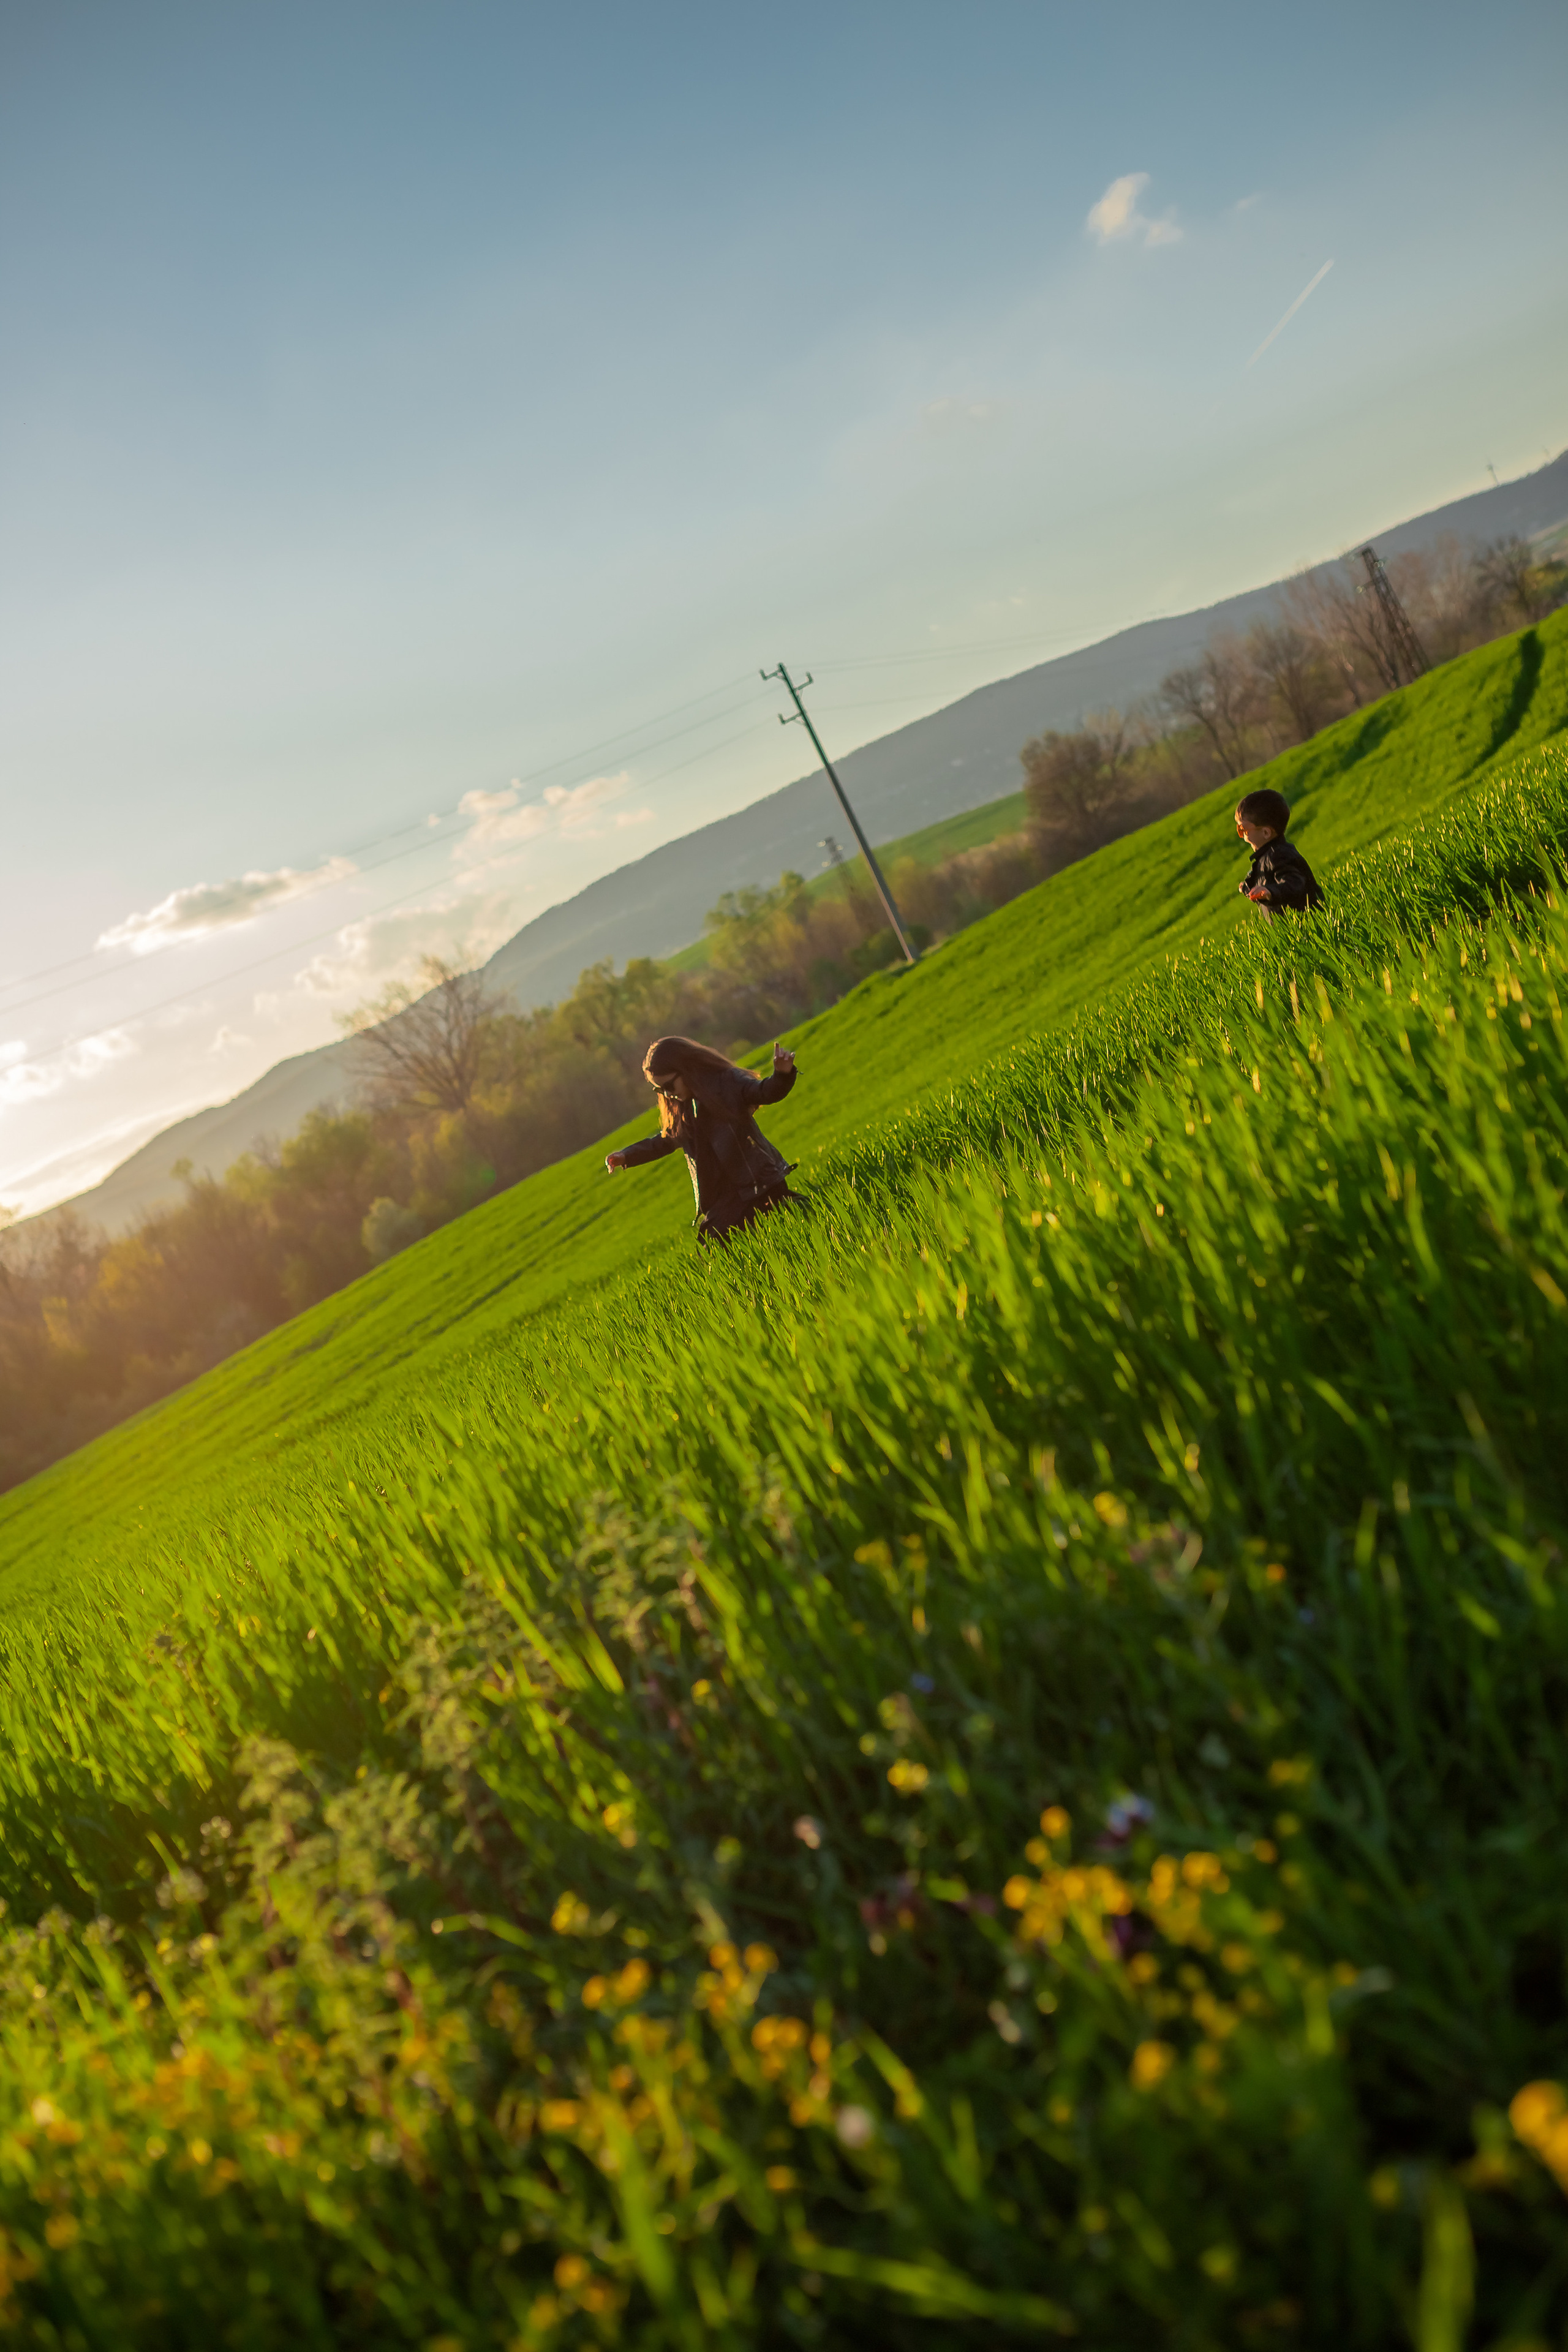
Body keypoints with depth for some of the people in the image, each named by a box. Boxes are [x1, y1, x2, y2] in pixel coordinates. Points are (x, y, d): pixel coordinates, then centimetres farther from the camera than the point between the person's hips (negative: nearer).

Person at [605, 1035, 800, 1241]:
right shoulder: (680, 1110, 15)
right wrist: (626, 1157, 23)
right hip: (724, 1202, 6)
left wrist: (782, 1075, -41)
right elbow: (663, 1142, 30)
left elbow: (766, 1092, -19)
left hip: (760, 1184, -6)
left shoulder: (727, 1083, -5)